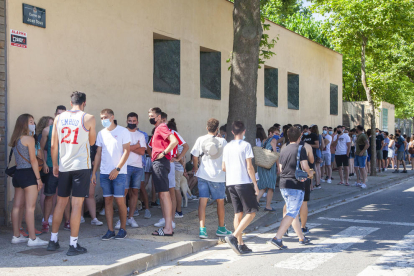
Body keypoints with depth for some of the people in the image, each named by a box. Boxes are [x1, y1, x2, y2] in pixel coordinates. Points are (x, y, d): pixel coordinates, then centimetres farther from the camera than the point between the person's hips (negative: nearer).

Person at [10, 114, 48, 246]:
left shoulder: (15, 140, 14)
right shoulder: (29, 138, -10)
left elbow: (18, 159, 14)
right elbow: (33, 160, -12)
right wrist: (39, 178, -10)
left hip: (17, 174, 9)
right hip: (28, 174, -9)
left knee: (17, 206, 11)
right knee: (30, 207, -7)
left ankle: (16, 236, 17)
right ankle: (32, 239, -6)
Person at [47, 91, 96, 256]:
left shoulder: (59, 118, 5)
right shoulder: (88, 118, -5)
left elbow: (54, 145, 6)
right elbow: (91, 142, 6)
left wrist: (55, 165, 16)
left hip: (64, 166, 4)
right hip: (81, 166, -4)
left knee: (61, 203, 14)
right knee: (77, 205, -2)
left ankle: (53, 241, 22)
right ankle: (73, 245, 0)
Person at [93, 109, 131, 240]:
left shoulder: (123, 131, -2)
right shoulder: (101, 133, 13)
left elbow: (126, 151, -6)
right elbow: (98, 154, 15)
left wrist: (117, 169, -13)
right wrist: (94, 172, 9)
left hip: (119, 173, -4)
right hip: (104, 173, 4)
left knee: (120, 200, -5)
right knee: (108, 200, 3)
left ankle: (122, 229, 8)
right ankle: (110, 230, 8)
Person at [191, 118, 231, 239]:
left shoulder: (200, 140, -1)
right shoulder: (222, 141, -2)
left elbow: (195, 156, 1)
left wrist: (195, 168, 20)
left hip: (203, 175, 0)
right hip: (218, 176, 0)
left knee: (202, 202, -1)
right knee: (220, 202, 14)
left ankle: (202, 229, -11)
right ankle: (221, 229, 27)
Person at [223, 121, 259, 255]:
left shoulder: (227, 147, 11)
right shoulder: (246, 145, -6)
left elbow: (223, 168, 15)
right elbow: (249, 167, -10)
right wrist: (255, 184, -6)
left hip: (231, 183, 6)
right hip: (244, 183, -6)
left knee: (238, 213, 10)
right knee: (251, 212, 0)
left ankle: (240, 244, 10)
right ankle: (234, 236, -14)